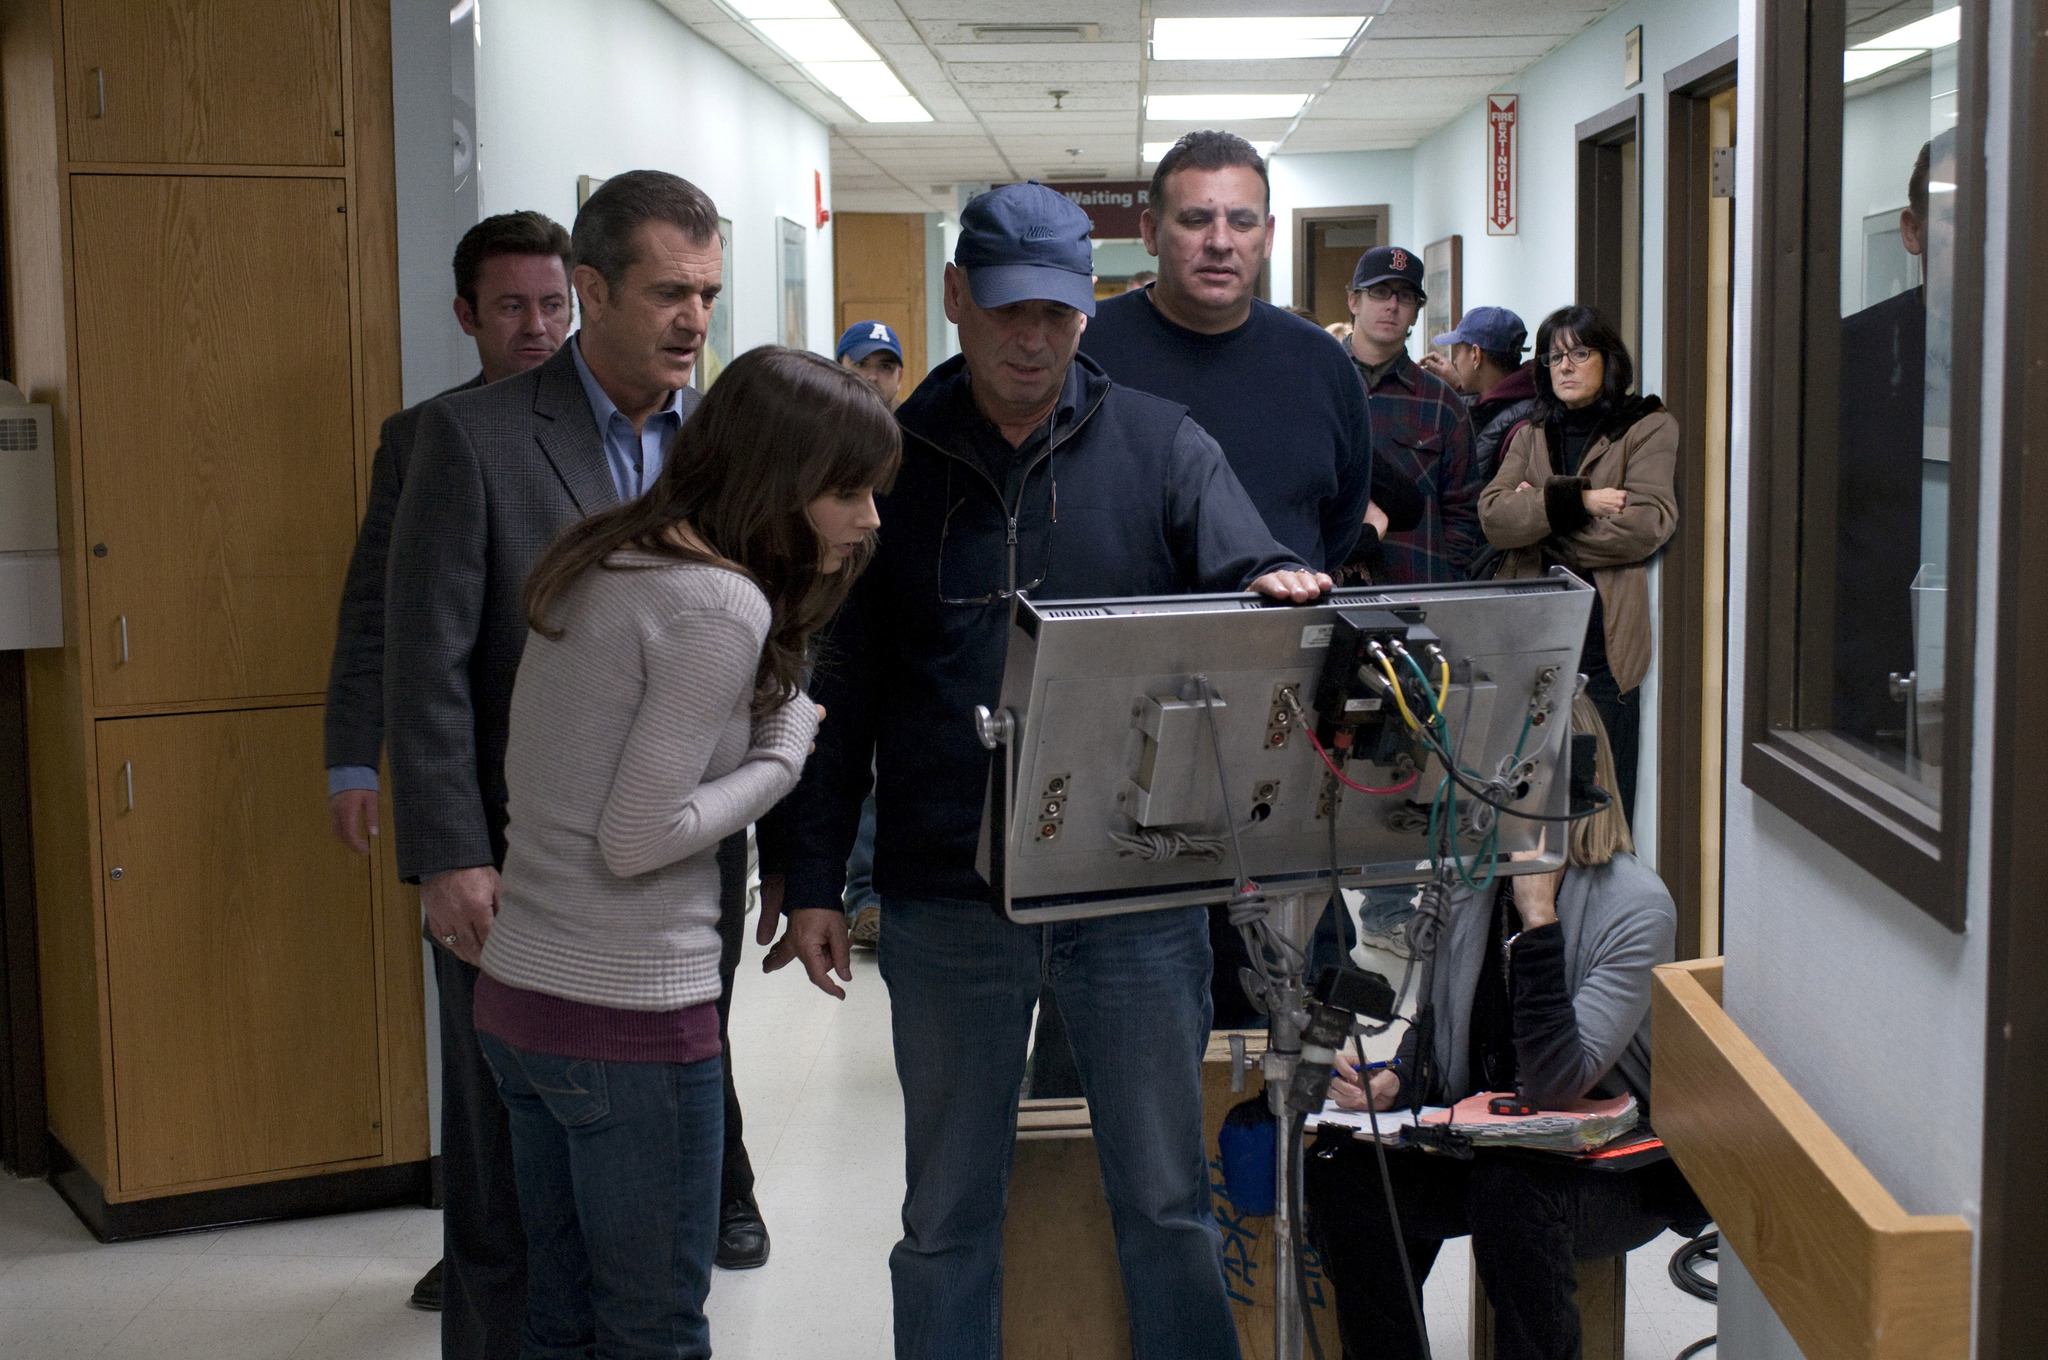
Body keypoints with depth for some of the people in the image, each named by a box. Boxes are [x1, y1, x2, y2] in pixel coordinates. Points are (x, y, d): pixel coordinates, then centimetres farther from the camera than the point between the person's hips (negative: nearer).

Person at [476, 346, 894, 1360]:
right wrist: (786, 748, -10)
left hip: (515, 995, 9)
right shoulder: (721, 605, -17)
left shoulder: (598, 564, 9)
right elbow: (637, 837, -19)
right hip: (627, 1015, -9)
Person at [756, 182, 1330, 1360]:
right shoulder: (891, 464, 4)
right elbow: (836, 687, 4)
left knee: (1169, 1202, 11)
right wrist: (809, 878, -1)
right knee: (948, 1215, 13)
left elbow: (1248, 564, -3)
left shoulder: (1161, 446, 3)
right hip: (947, 899, 1)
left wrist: (1278, 583, -29)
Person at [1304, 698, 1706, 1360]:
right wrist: (1389, 1083, -10)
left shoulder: (1637, 905, -18)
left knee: (1509, 1190, -36)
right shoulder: (1467, 883, 0)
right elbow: (1436, 1031, 13)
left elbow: (1557, 1081, -27)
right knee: (1341, 1169, -19)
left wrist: (1538, 915, -30)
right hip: (1484, 1143, 5)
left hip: (1619, 1165, -5)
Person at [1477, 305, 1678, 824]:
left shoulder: (1649, 428, 5)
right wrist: (1576, 499, -11)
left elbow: (1645, 524, -10)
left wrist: (1541, 518, -1)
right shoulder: (1530, 435, 18)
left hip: (1603, 642, -4)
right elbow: (1494, 515, 2)